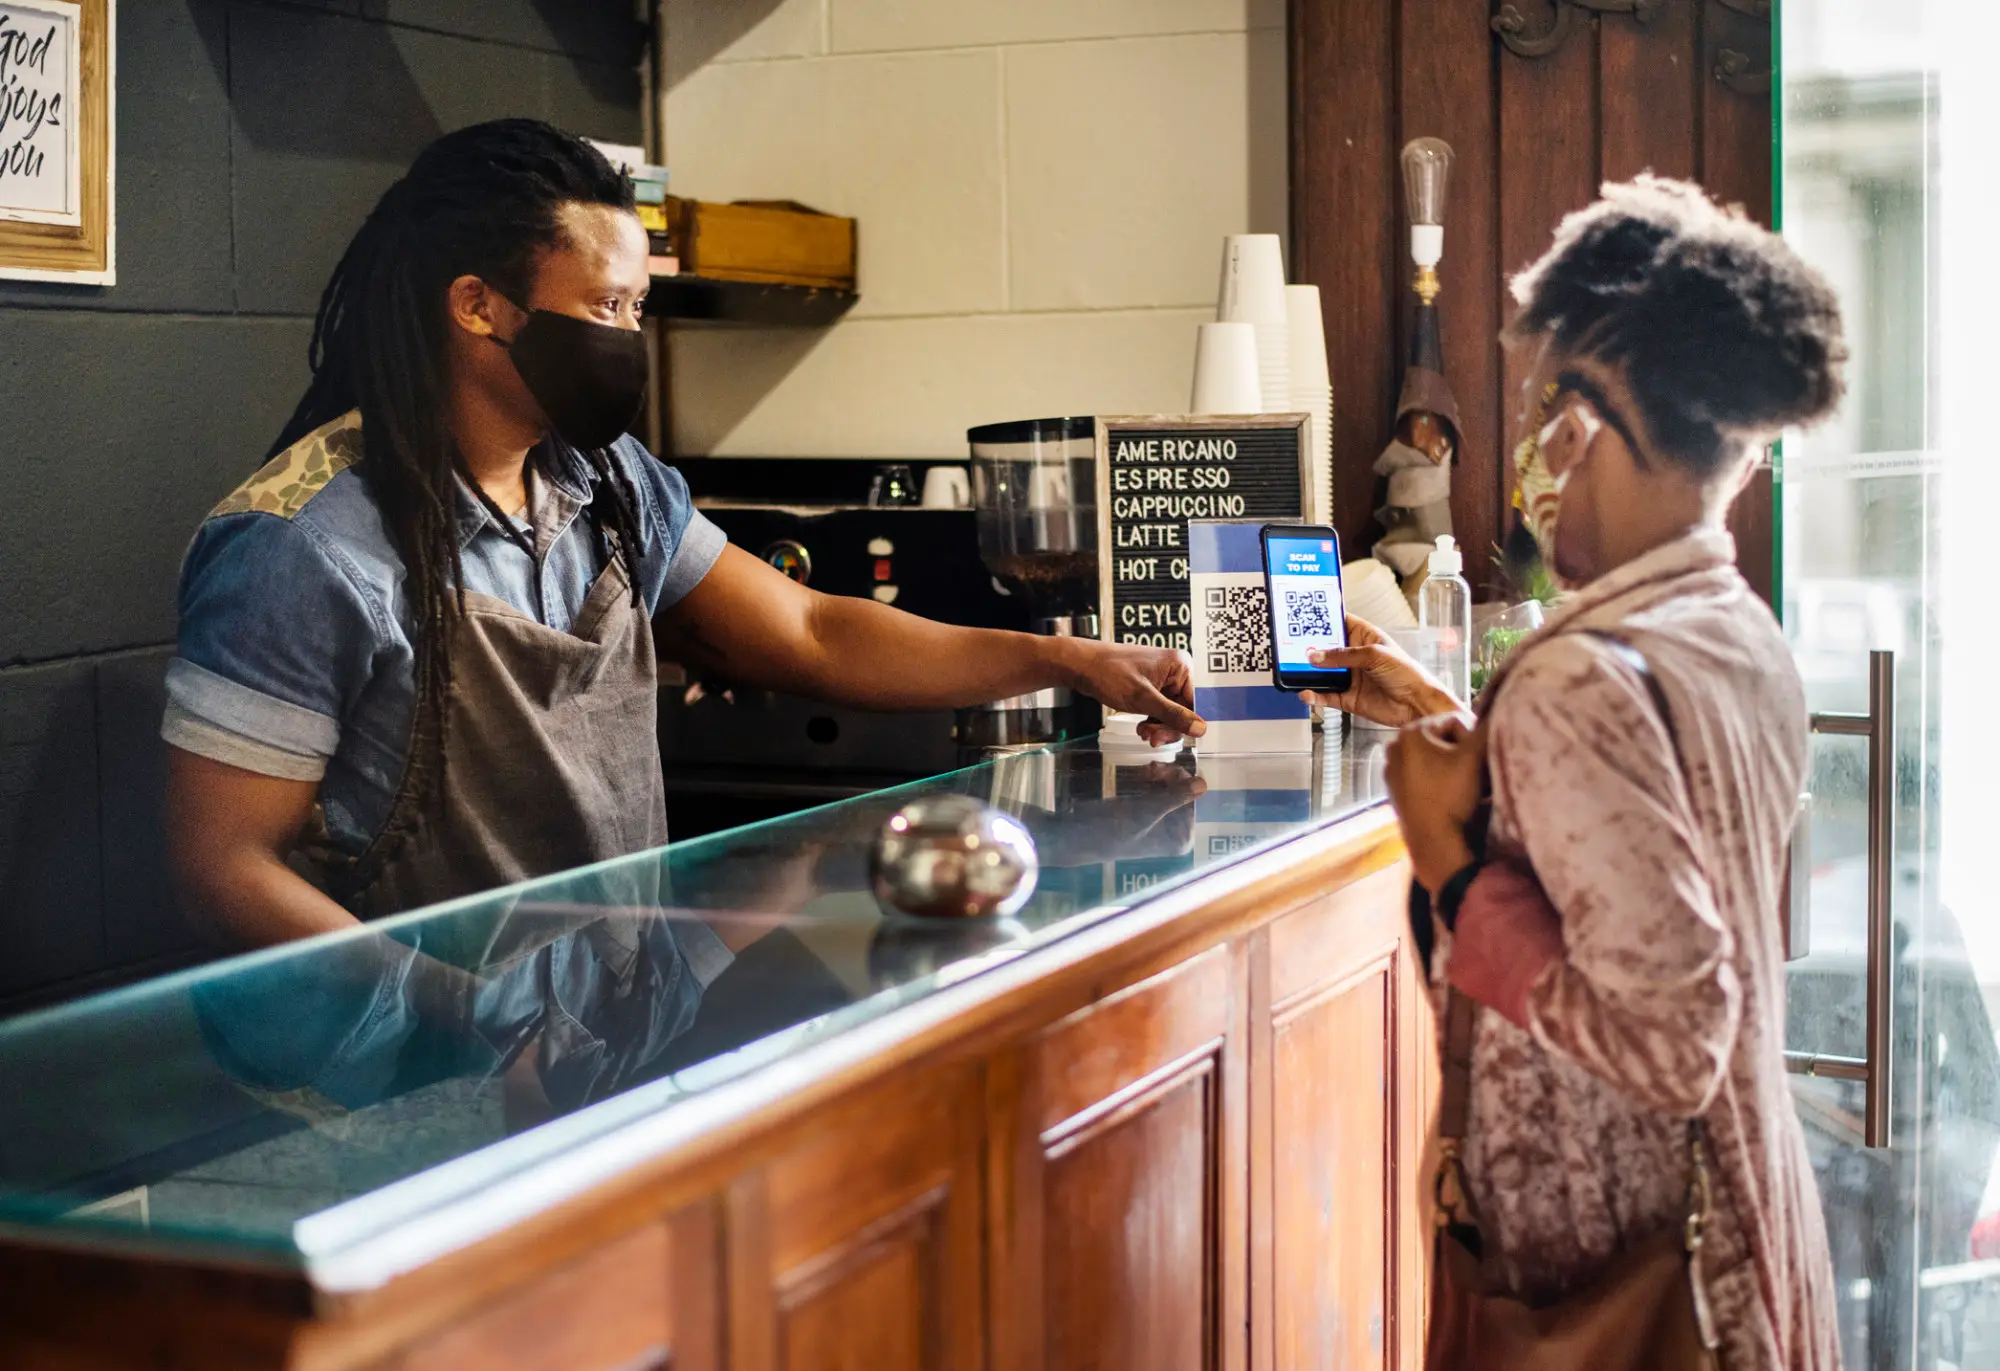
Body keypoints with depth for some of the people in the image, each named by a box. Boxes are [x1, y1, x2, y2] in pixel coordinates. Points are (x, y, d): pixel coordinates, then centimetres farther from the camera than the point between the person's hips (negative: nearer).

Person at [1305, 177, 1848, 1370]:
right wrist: (1451, 724, 14)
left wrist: (1449, 862, -19)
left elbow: (1668, 1045, -27)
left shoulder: (1585, 679, -25)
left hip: (1614, 1264, -8)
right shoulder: (1747, 638, 3)